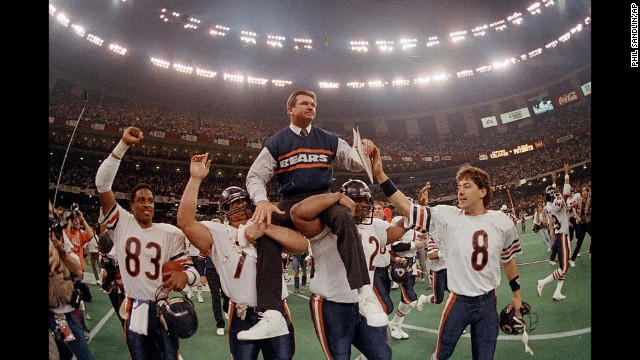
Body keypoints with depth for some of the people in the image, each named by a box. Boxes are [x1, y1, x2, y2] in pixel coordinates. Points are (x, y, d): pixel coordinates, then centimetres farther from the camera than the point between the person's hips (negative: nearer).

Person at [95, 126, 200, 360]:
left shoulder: (171, 233, -3)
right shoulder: (121, 223, -3)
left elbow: (189, 269, -1)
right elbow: (103, 183, -13)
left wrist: (185, 275, -27)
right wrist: (123, 144, -20)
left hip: (164, 309, 0)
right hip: (134, 310, 0)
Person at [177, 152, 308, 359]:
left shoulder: (270, 230, 6)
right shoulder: (218, 234, 2)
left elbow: (302, 245, -11)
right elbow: (185, 221, -15)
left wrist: (265, 228, -21)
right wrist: (195, 179, -18)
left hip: (276, 314, 1)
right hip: (242, 318, -1)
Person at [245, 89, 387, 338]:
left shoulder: (329, 140, 12)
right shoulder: (276, 143, 8)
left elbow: (354, 164, 13)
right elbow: (255, 176, 5)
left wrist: (364, 153, -12)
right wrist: (261, 201, -17)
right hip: (290, 203, 0)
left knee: (343, 218, -34)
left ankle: (365, 295, -40)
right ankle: (271, 314, -33)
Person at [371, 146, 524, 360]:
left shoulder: (502, 222, -2)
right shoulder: (447, 216, -9)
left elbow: (508, 259, 13)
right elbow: (406, 207, -16)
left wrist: (517, 294, 18)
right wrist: (379, 173, -24)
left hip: (488, 302, 2)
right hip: (458, 302, -1)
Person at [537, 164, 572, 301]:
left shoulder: (550, 205, 6)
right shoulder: (558, 204, -16)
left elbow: (553, 193, 26)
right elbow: (566, 192, -24)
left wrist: (553, 181, 31)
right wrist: (566, 174, -18)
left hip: (558, 237, 9)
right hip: (562, 237, -9)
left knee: (563, 267, 11)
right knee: (563, 268, -5)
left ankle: (557, 293, 10)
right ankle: (542, 283, -4)